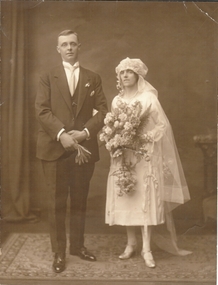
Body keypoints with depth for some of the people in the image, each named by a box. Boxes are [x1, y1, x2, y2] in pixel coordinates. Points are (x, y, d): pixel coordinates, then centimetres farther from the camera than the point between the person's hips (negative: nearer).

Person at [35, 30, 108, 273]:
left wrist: (85, 132, -14)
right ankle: (58, 252, 12)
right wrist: (62, 134, -19)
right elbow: (42, 111, -5)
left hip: (84, 148, 2)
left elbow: (102, 111, 3)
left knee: (79, 200, 11)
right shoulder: (48, 77, 7)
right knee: (57, 202, 2)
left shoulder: (93, 78, 12)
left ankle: (78, 245, 25)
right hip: (54, 148, -2)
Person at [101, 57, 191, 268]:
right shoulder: (116, 101, 11)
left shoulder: (148, 98, -4)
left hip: (145, 157, -4)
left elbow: (162, 126, -6)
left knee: (145, 199, -6)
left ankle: (146, 248, -1)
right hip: (122, 157, 5)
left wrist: (143, 138, -13)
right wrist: (116, 142, -1)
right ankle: (131, 243, 16)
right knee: (125, 198, 5)